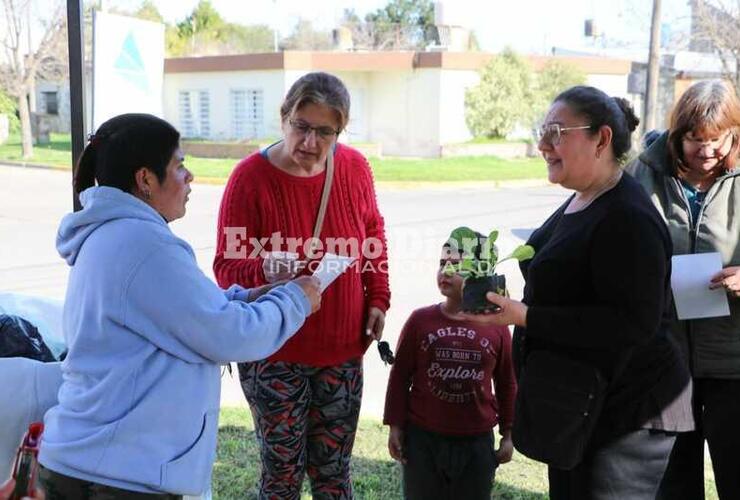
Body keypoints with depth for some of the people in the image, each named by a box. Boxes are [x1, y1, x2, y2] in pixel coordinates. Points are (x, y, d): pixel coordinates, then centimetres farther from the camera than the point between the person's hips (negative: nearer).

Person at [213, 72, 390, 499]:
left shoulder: (355, 167, -3)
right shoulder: (251, 176, -14)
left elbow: (373, 233, 14)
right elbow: (227, 266, -13)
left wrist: (377, 299, 4)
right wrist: (264, 270, -35)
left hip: (343, 350, 4)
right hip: (274, 354, -3)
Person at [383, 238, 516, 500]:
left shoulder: (497, 326, -3)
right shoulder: (420, 320, -4)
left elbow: (507, 384, 5)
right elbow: (400, 376, 0)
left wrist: (508, 433, 7)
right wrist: (395, 426, -1)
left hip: (477, 441, 1)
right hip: (422, 437, 0)